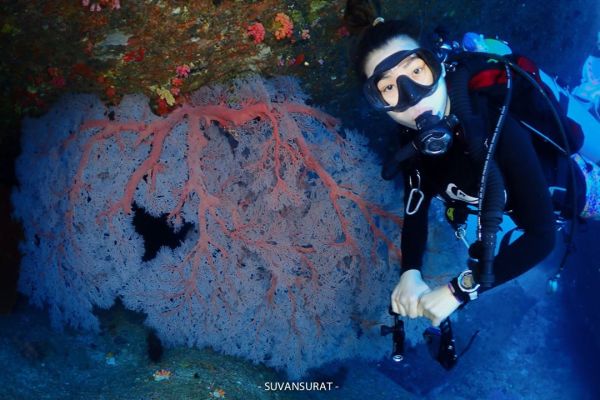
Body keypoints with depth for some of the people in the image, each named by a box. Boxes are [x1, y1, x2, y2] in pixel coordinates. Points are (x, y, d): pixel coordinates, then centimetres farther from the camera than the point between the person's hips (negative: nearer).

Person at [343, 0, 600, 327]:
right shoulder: (412, 139, -27)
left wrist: (459, 290, -48)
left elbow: (542, 235, -45)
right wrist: (410, 272, -36)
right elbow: (415, 211, -17)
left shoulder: (494, 124, -45)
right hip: (509, 199, 4)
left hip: (566, 187, -4)